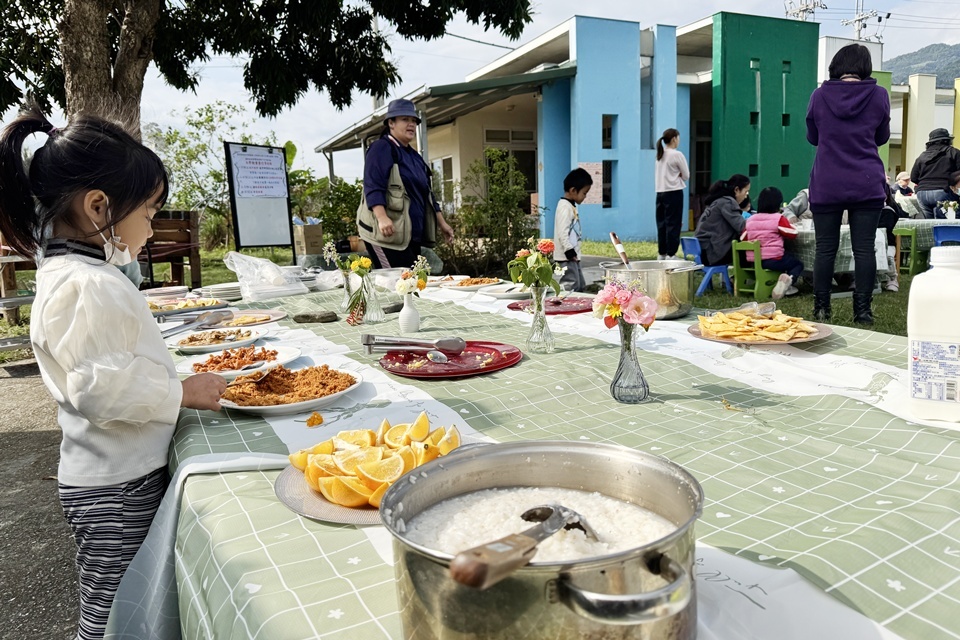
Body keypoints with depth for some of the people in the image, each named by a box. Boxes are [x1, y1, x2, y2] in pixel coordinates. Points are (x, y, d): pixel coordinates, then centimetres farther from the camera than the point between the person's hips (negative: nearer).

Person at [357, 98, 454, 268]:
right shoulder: (382, 149, -5)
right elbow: (373, 187, -18)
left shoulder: (413, 155, 22)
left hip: (411, 233, 9)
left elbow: (426, 193, 27)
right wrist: (382, 218, -32)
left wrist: (442, 223, 23)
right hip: (388, 232, -9)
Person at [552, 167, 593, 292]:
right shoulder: (565, 207, -15)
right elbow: (562, 232, -22)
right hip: (567, 255, -10)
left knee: (581, 286, 13)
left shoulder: (571, 206, 16)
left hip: (573, 255, 10)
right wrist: (569, 250, -24)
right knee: (571, 288, -10)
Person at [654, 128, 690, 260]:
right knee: (673, 224, -3)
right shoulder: (677, 155, -9)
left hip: (660, 192, 7)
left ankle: (661, 253, 14)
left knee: (661, 223, 9)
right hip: (674, 192, -7)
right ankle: (671, 254, -2)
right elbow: (686, 176, -3)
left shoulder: (660, 155, 12)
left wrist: (677, 174, 10)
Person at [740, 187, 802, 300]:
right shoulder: (779, 218, -6)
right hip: (773, 259, -6)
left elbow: (743, 239, 14)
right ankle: (789, 279, -14)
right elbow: (793, 233, -1)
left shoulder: (750, 219, 9)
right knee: (798, 264, 20)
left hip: (752, 261, 7)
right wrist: (790, 225, 19)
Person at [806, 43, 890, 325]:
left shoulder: (819, 95, 0)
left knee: (825, 248, 5)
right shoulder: (879, 95, 0)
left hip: (826, 185, 0)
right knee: (864, 249, 2)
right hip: (867, 185, 0)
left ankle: (821, 310, 7)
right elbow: (882, 137, 13)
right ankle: (863, 311, 4)